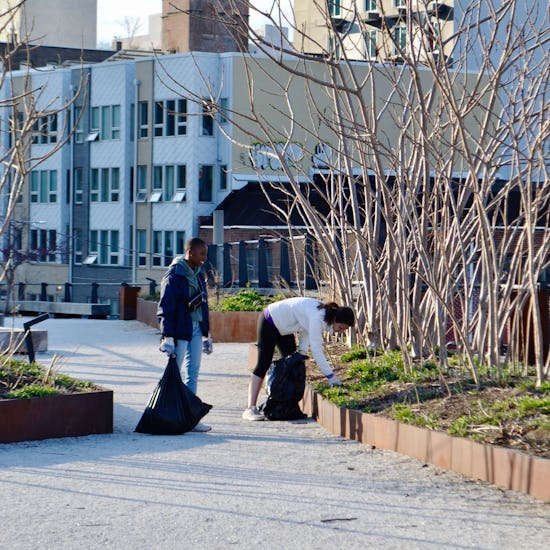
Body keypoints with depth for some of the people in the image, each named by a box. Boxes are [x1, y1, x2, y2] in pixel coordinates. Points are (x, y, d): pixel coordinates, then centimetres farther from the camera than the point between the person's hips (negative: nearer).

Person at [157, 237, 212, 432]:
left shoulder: (198, 275, 13)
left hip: (196, 329, 8)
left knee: (193, 373, 8)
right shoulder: (174, 275, -12)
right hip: (179, 330, -8)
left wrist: (206, 334, 20)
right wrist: (167, 337, -19)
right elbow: (166, 308, -14)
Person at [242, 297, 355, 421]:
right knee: (263, 364, -12)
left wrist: (302, 352, -10)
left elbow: (306, 331, 4)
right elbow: (316, 350, -36)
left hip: (284, 327, 9)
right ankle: (250, 408, -13)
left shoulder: (325, 314, -7)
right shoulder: (317, 317, -35)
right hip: (269, 322, -9)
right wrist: (331, 377, -35)